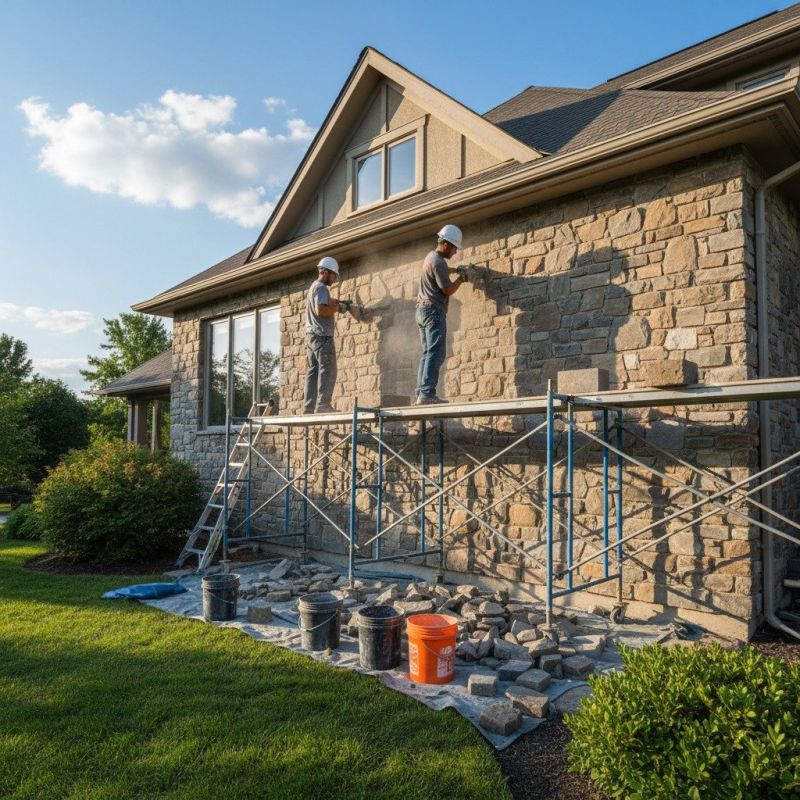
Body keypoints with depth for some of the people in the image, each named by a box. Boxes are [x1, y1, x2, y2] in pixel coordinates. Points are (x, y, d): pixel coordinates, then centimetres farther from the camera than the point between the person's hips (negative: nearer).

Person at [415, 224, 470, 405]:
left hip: (422, 309, 10)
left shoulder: (430, 256, 18)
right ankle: (427, 394, -21)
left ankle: (421, 393, 2)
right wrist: (461, 278, 2)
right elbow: (448, 290, -13)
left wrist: (455, 270, 27)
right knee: (435, 354, -14)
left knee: (427, 353, 7)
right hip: (434, 310, -10)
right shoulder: (438, 262, -13)